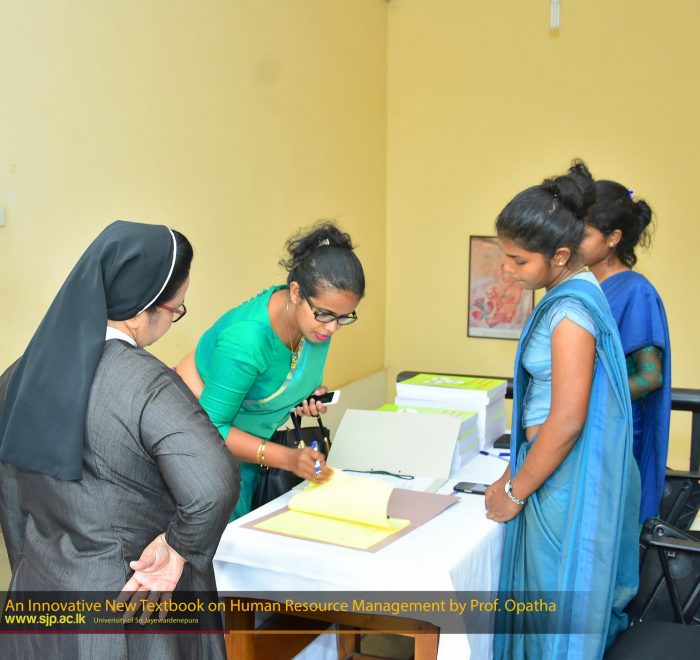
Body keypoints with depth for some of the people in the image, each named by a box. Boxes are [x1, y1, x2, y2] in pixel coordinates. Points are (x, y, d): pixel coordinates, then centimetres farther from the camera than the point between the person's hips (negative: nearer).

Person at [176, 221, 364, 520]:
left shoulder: (317, 322, -12)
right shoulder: (246, 339, -33)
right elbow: (211, 428, -26)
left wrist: (311, 393, -10)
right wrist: (287, 458, -34)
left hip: (248, 437, 7)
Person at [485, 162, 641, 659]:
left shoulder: (570, 310, -22)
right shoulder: (570, 295, 7)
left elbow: (567, 421, -23)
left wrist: (515, 491, -11)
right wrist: (517, 473, 16)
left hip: (568, 480, -9)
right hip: (561, 469, 9)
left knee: (557, 608, 7)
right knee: (556, 600, 21)